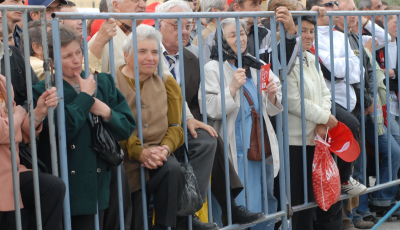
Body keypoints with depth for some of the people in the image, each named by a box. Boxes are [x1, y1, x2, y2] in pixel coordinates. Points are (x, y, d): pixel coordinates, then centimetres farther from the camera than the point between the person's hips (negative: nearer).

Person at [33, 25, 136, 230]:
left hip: (96, 185, 4)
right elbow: (62, 130, -24)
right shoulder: (43, 91, -7)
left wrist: (106, 112, -13)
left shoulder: (103, 82, 7)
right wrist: (85, 96, -12)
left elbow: (127, 128, 7)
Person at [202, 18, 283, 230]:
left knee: (267, 207, 12)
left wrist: (272, 97, -6)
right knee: (245, 210, -7)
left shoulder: (256, 67, 10)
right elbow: (212, 111, -13)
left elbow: (271, 110, 15)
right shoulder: (213, 69, -4)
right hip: (237, 151, -5)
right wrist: (232, 88, -24)